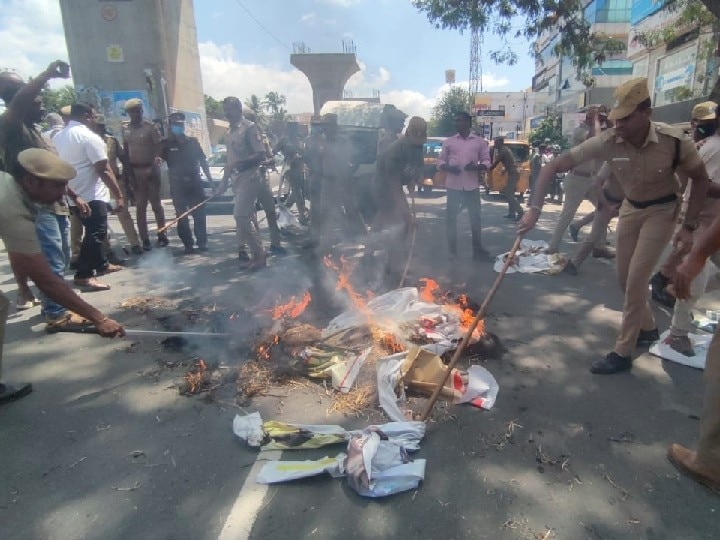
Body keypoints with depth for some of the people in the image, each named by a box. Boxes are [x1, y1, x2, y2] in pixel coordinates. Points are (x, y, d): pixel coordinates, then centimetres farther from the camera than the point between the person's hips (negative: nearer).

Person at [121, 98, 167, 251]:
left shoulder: (149, 126, -4)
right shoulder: (125, 129, 8)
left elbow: (158, 146, -9)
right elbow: (125, 150, 10)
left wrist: (155, 163, -23)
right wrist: (127, 171, 4)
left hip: (150, 168, -4)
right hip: (134, 170, 4)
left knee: (156, 204, 4)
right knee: (140, 206, 4)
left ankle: (162, 235, 13)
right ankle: (145, 240, 7)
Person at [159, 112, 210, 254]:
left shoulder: (193, 142, 9)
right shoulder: (166, 144, 4)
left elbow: (203, 162, 11)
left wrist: (210, 181, 7)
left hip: (195, 183, 1)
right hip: (177, 186, -1)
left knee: (199, 215, 0)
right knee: (182, 217, 1)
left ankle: (202, 242, 9)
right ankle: (188, 245, 8)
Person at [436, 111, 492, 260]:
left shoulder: (480, 141, 5)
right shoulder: (448, 141, 7)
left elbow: (486, 161, 6)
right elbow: (440, 160, 8)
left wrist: (476, 167, -15)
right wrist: (448, 168, -13)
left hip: (472, 185, 0)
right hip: (453, 185, 1)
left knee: (475, 217, 4)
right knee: (451, 217, 2)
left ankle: (477, 249, 14)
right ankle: (452, 250, 12)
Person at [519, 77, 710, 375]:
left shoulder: (675, 140, -27)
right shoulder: (607, 141, -24)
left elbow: (701, 179, -10)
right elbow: (553, 166, -25)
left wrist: (689, 226, -15)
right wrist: (535, 208, -33)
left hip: (661, 211, -4)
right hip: (630, 208, 4)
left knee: (636, 280, -10)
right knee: (625, 279, 11)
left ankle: (622, 353, 3)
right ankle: (648, 328, 37)